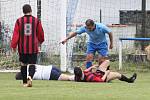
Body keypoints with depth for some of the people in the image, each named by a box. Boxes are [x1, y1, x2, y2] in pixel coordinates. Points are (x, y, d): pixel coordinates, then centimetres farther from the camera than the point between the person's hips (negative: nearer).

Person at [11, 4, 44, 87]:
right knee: (32, 64, 1)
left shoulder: (19, 21, 0)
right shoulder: (36, 20, 1)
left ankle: (25, 82, 16)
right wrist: (40, 41, 28)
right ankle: (29, 77, -27)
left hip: (22, 47, 1)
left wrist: (13, 46, 0)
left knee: (23, 64, 13)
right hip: (33, 47, -1)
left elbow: (15, 34, -4)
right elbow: (40, 33, 9)